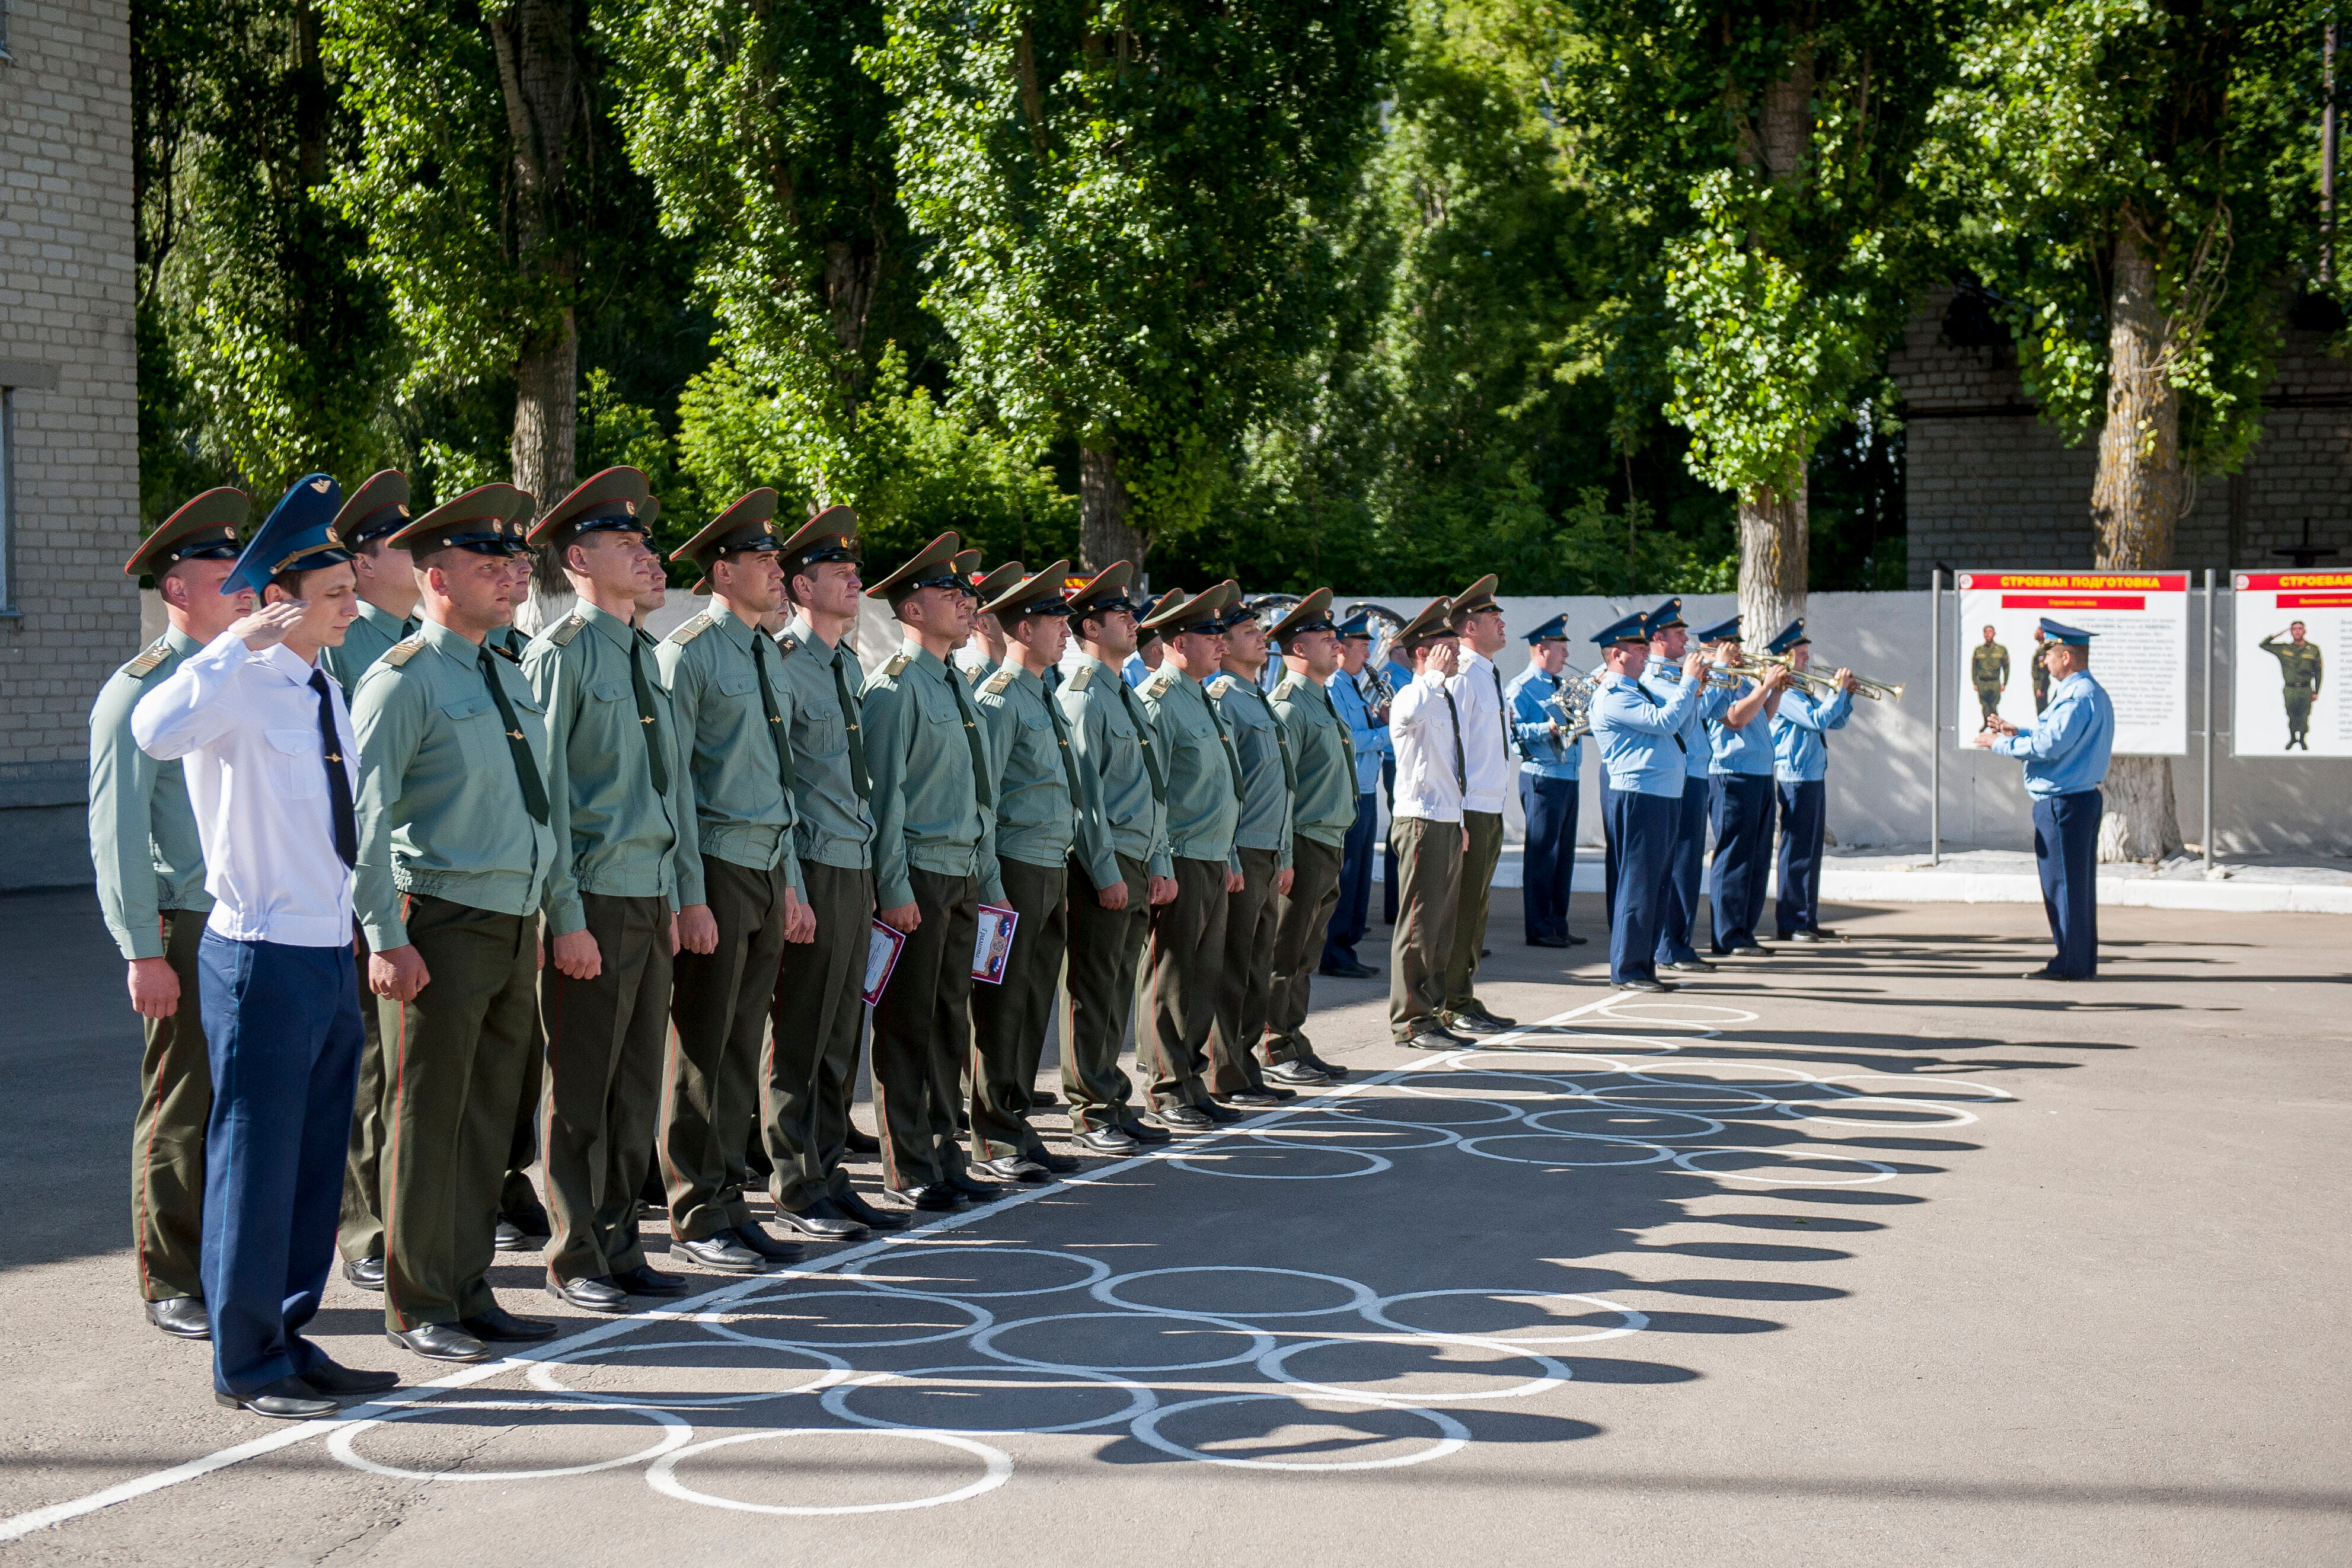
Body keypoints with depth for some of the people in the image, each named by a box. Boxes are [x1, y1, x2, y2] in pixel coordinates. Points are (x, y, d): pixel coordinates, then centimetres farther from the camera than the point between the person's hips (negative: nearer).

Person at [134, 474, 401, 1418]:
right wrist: (244, 640, -31)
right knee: (256, 1162, 0)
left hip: (332, 955, 8)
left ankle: (290, 1338, 27)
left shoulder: (325, 692, 13)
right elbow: (157, 731, -36)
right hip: (263, 959, -8)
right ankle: (245, 1364, 11)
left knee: (317, 1162, 15)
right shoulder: (239, 688, -13)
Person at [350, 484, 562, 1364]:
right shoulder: (403, 680, -8)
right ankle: (417, 1308, 9)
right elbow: (364, 817, -12)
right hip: (443, 923, -8)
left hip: (515, 925, 8)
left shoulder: (511, 680, 16)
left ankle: (469, 1292, 21)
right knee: (429, 1121, -1)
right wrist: (386, 940, -17)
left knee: (491, 1116, 12)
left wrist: (542, 912, 17)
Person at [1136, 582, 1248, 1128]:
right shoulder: (1158, 700, -12)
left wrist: (1230, 858, 22)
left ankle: (1193, 1086, 19)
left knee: (1206, 975, 11)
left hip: (1213, 862, 9)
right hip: (1180, 861, -9)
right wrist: (1160, 867, -19)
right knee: (1174, 979, -3)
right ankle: (1169, 1094, 4)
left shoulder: (1201, 700, 18)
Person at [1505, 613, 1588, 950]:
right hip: (1542, 777, -8)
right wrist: (1548, 729, -26)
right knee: (1542, 854, -5)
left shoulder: (1564, 685, 19)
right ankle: (1539, 930, -1)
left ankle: (1558, 925, 17)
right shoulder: (1520, 688, -5)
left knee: (1564, 853, 10)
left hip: (1569, 776, 8)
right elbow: (1513, 730, -15)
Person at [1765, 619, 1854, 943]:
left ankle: (1808, 919, 18)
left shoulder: (1802, 692, 18)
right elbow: (1818, 720, -23)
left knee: (1811, 852, 12)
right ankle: (1790, 924, -4)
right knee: (1796, 851, -7)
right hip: (1795, 779, -10)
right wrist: (1839, 691, -13)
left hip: (1813, 777, 10)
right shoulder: (1784, 692, -13)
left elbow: (1835, 722, 22)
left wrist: (1845, 694, 7)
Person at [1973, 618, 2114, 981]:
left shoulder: (2079, 696, -18)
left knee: (2065, 884, -5)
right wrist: (2016, 733, 15)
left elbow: (2049, 746, -23)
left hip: (2063, 802, -11)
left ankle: (2073, 964, -2)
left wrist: (2000, 743, -11)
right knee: (2076, 884, 14)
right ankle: (2079, 962, 19)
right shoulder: (2092, 693, 17)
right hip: (2083, 798, 11)